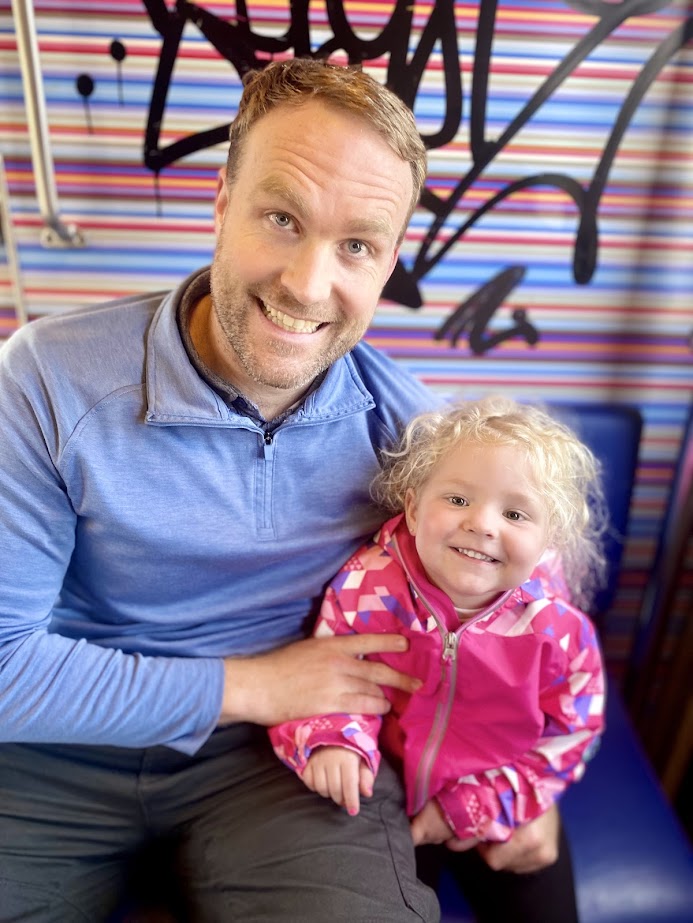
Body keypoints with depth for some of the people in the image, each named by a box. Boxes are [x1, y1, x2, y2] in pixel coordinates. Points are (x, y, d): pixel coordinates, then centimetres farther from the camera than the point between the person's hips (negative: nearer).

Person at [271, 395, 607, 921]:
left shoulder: (562, 632, -20)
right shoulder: (367, 587, -21)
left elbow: (564, 743, -8)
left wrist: (467, 810, -10)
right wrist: (333, 740, -29)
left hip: (495, 818, 1)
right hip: (379, 803, 0)